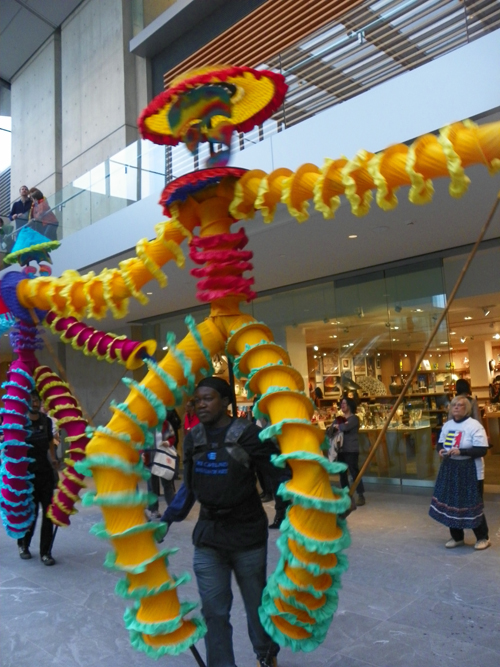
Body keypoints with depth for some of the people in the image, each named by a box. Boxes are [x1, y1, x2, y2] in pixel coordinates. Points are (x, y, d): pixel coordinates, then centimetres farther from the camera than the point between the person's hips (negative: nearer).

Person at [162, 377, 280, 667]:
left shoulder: (248, 433, -14)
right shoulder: (193, 437, 1)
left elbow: (278, 473, -15)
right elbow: (189, 486, 12)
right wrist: (167, 520, 12)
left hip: (247, 534, -3)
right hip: (208, 535, 3)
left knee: (256, 602, 16)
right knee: (213, 610, 5)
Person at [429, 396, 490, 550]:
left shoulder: (474, 425, -15)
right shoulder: (447, 425, 7)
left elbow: (482, 450, -19)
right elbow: (440, 443, 18)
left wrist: (460, 451, -27)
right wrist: (441, 450, -5)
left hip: (470, 471, -7)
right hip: (450, 469, 7)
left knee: (472, 504, 1)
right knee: (451, 503, 11)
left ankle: (483, 538, 22)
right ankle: (457, 538, 27)